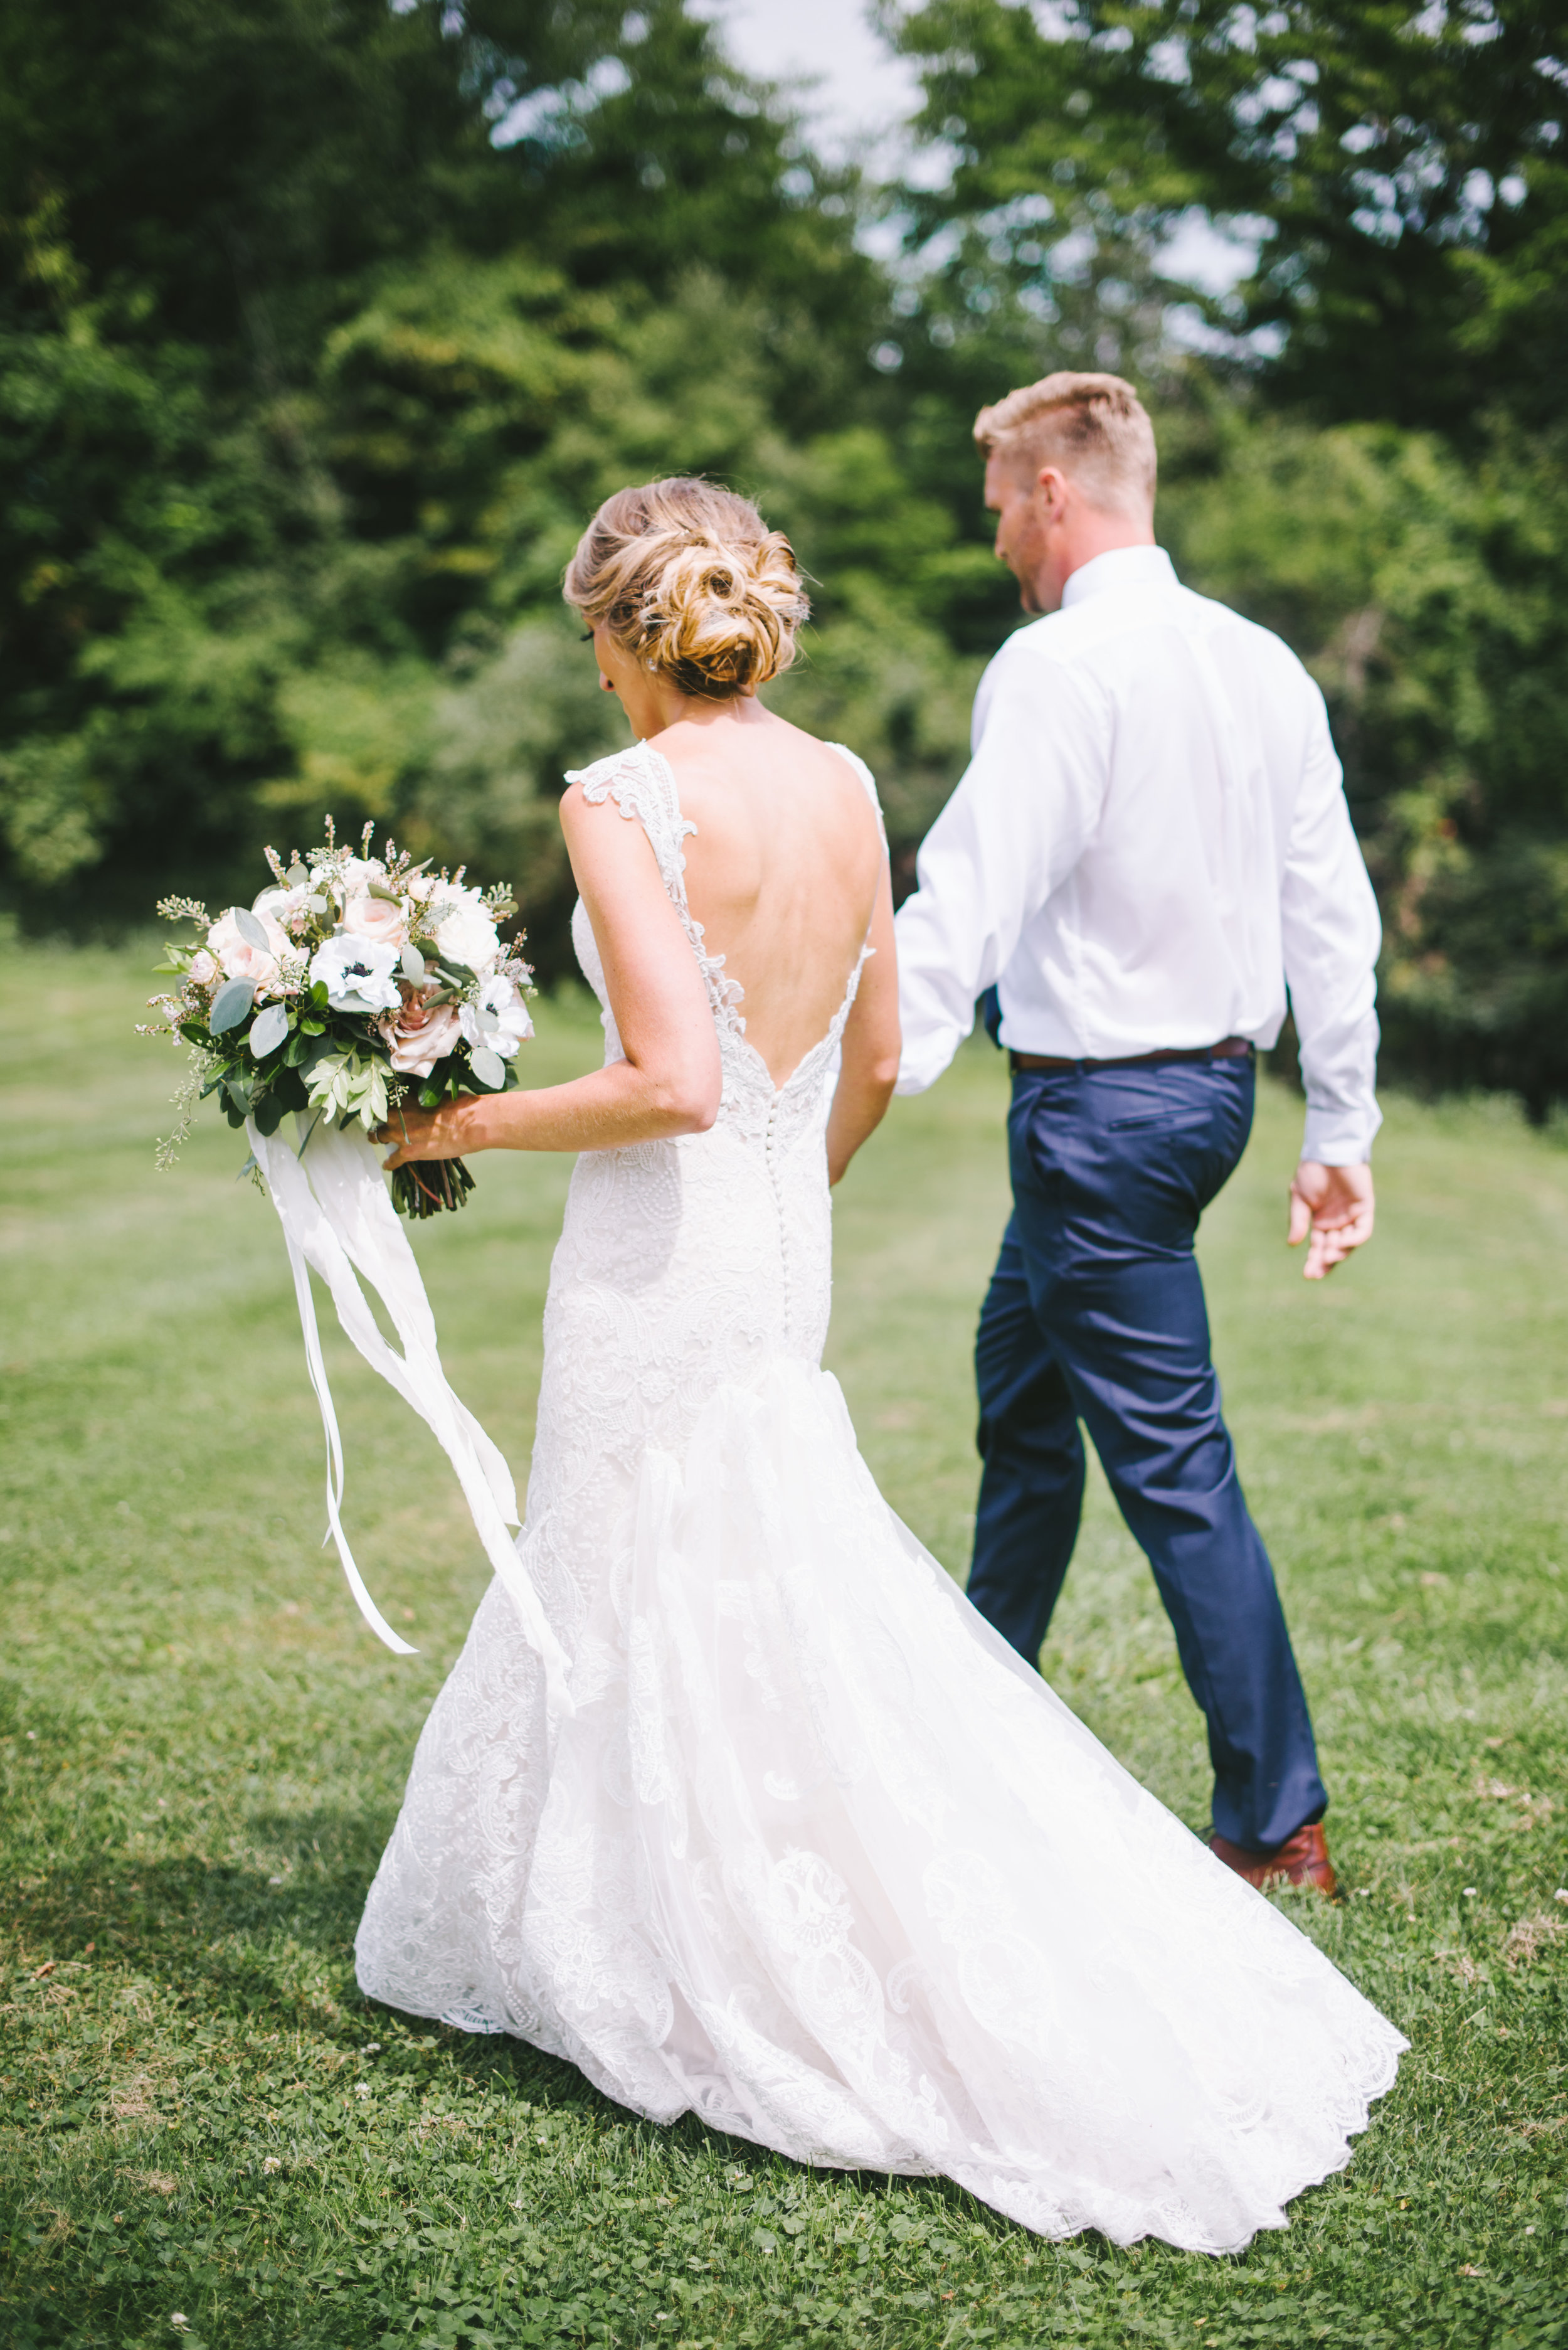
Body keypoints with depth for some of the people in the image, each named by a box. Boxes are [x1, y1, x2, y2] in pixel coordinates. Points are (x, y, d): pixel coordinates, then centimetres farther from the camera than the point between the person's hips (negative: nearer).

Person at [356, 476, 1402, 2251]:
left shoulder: (623, 801, -16)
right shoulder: (846, 788, 4)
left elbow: (674, 1085, -25)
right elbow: (874, 1064, 11)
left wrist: (474, 1123, -11)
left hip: (660, 1252, -7)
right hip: (787, 1245, 7)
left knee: (686, 1622, 6)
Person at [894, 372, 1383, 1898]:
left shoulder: (1059, 667, -16)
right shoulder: (1264, 665, 8)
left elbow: (967, 906, -24)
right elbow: (1333, 914, 8)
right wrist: (1341, 1130, 13)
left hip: (1102, 1107, -9)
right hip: (1213, 1082, 9)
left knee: (1173, 1465, -1)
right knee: (1021, 1381, 22)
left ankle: (1277, 1830, 7)